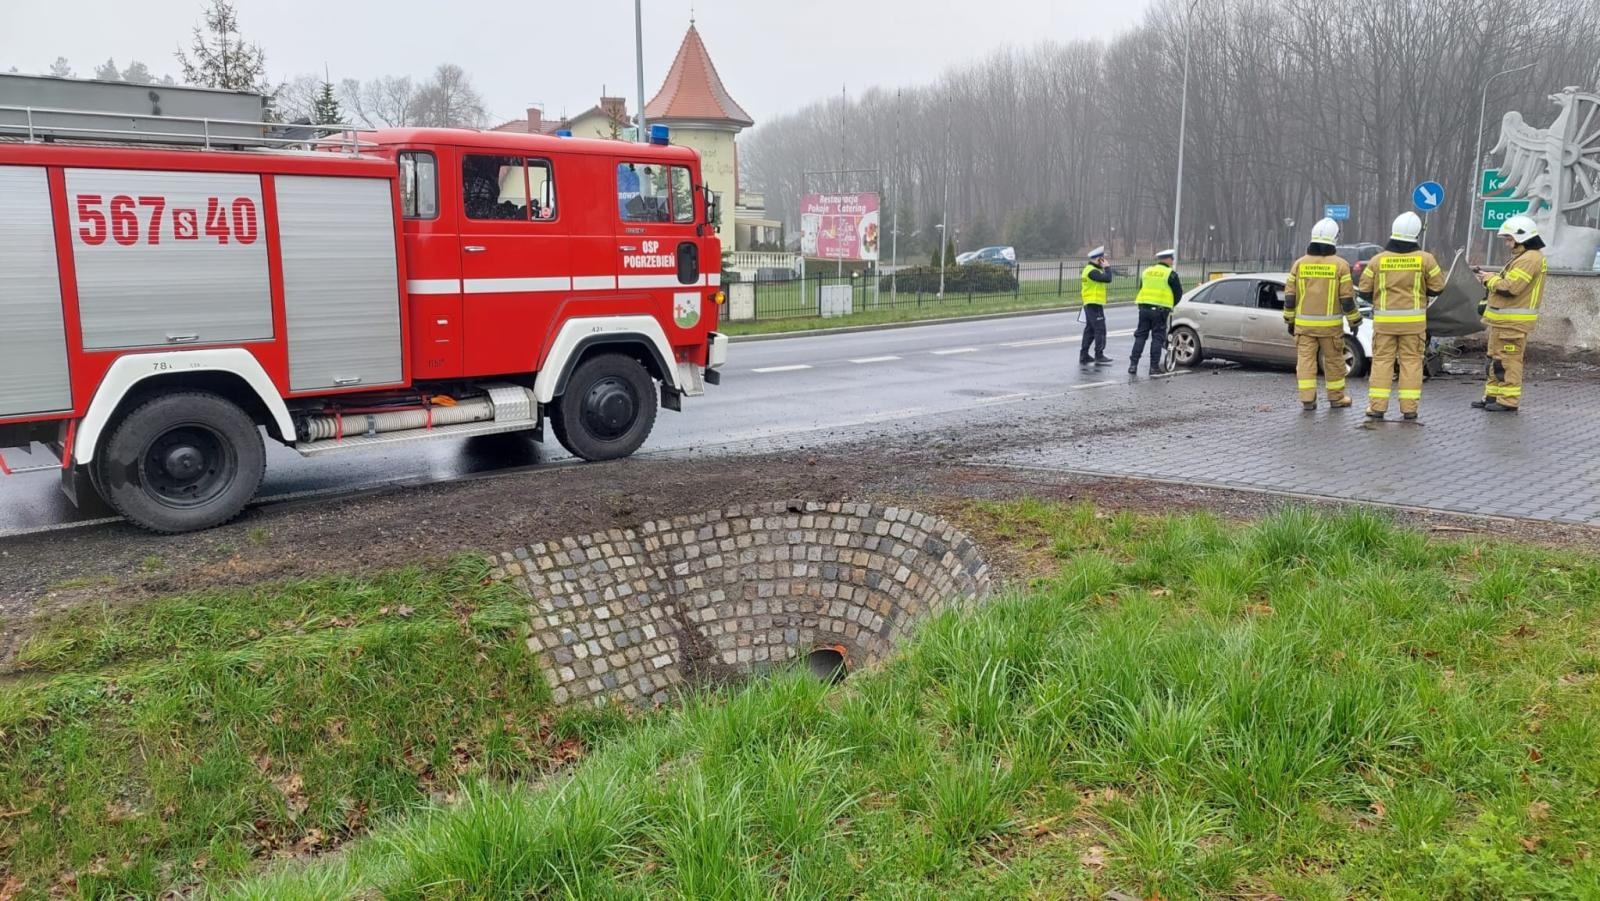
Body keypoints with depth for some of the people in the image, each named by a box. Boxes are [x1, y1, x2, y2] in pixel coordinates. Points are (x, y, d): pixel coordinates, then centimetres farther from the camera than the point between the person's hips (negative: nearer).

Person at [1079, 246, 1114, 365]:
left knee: (1089, 330, 12)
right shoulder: (1092, 271, -16)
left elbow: (1104, 280, 20)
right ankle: (1099, 356, -10)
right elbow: (1107, 279, -23)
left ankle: (1083, 356, 14)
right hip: (1094, 304, -11)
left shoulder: (1089, 269, 18)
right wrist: (1107, 267, -11)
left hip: (1090, 305, 11)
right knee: (1100, 330, -10)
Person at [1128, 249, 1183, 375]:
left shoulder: (1146, 271, 12)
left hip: (1144, 307, 4)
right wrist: (1171, 305, 18)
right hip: (1160, 310, -4)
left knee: (1140, 336, 8)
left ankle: (1133, 365, 2)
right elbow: (1178, 293, 1)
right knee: (1157, 338, 3)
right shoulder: (1170, 274, -4)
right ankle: (1154, 367, 3)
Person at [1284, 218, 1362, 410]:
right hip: (1330, 324, -1)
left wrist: (1289, 320, 12)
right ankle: (1336, 398, 20)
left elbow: (1289, 297, 2)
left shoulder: (1299, 263, 0)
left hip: (1304, 323, 1)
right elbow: (1347, 298, -6)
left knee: (1305, 360, 3)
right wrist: (1355, 320, 5)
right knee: (1333, 360, 10)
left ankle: (1307, 399, -1)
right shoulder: (1340, 265, -7)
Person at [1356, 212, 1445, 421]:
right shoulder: (1425, 259, -4)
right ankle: (1409, 407, 6)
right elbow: (1437, 288, 3)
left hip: (1384, 320, 0)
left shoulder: (1377, 260, -3)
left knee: (1382, 360, 5)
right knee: (1411, 361, 6)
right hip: (1414, 321, 0)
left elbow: (1364, 291, 1)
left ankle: (1377, 406, 2)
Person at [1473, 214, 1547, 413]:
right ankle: (1493, 396, 21)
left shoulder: (1530, 259, -15)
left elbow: (1510, 287, -23)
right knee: (1496, 359, 15)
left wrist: (1491, 279, -8)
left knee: (1508, 361, -8)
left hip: (1512, 322, -11)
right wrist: (1493, 279, 6)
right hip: (1504, 320, 11)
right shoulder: (1523, 258, 20)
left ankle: (1509, 401, -6)